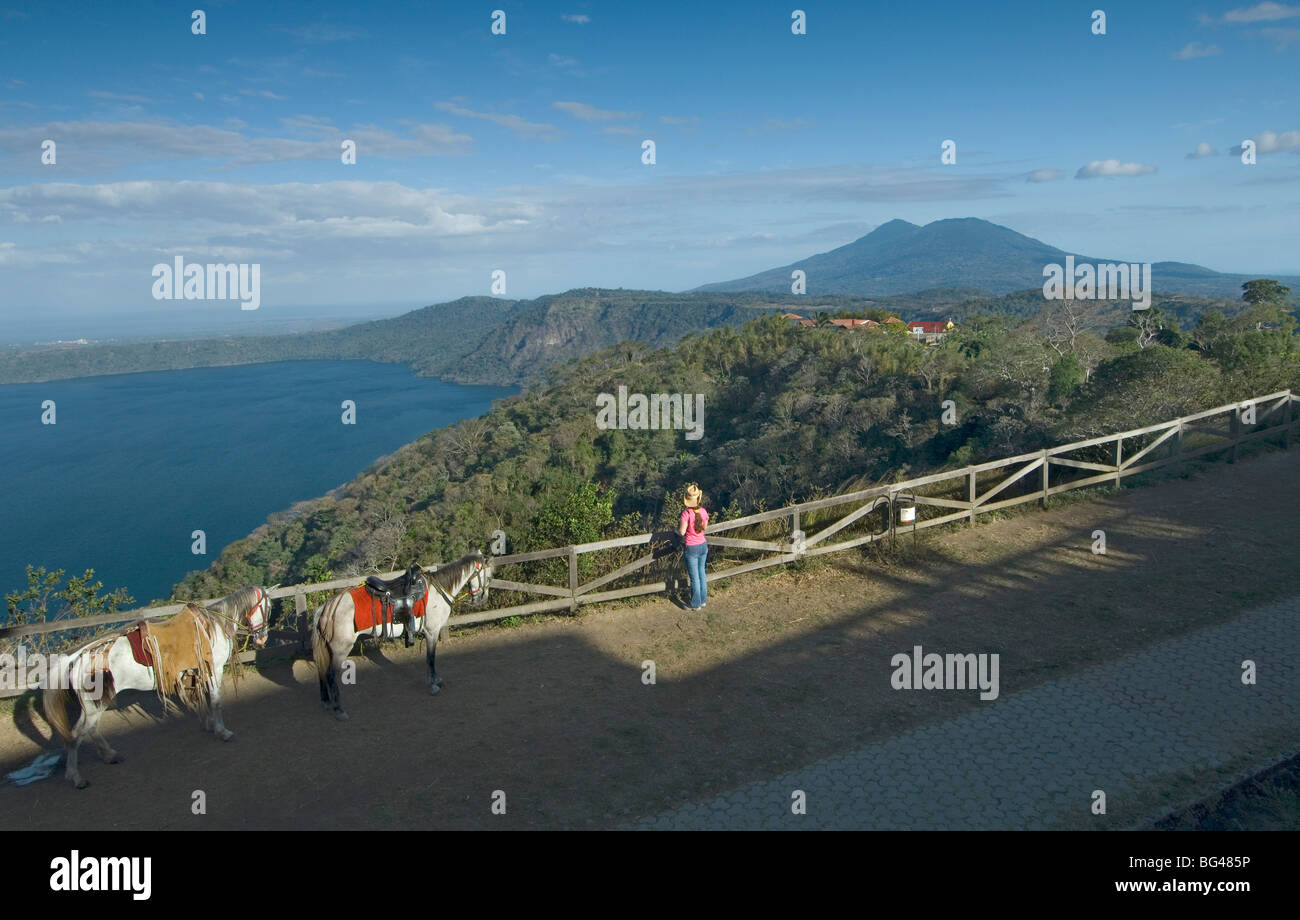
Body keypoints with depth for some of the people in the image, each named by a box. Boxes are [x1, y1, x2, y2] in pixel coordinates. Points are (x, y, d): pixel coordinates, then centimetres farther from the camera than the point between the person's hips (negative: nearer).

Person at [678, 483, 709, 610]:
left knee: (694, 577, 7)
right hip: (703, 545, 6)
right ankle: (703, 600, 32)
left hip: (691, 548, -5)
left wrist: (676, 529, 0)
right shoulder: (703, 511, -5)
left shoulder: (686, 513, -22)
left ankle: (696, 604, 19)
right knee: (701, 573, 21)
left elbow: (682, 532, -20)